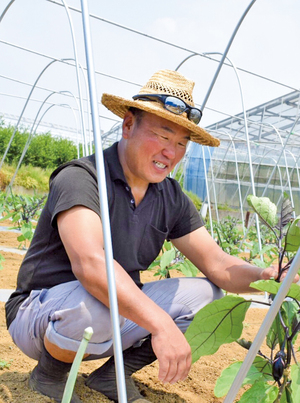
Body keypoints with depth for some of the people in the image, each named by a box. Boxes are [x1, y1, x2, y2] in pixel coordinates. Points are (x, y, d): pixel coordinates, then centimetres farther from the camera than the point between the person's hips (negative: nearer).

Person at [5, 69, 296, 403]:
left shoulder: (172, 198, 0)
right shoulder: (80, 177, -22)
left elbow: (217, 265, -4)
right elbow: (90, 263, -37)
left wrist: (266, 276, -24)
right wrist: (161, 324, -44)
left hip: (117, 315, 6)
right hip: (39, 313, -6)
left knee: (207, 294, -7)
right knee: (95, 301, -38)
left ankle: (114, 374, 5)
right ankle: (49, 374, -4)